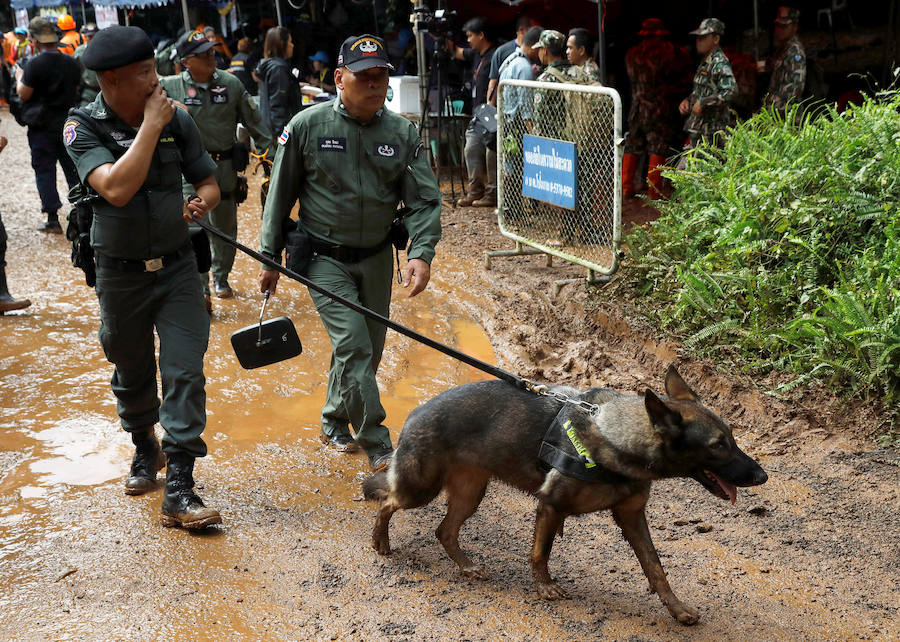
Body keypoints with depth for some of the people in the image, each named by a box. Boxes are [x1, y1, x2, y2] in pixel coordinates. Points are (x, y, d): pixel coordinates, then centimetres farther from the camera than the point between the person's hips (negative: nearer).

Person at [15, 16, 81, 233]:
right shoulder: (72, 63, 1)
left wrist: (19, 77, 7)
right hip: (69, 123, 5)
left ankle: (53, 219, 1)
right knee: (73, 168, 13)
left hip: (43, 126, -5)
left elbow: (23, 94, -10)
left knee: (44, 170, 2)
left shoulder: (34, 65, -16)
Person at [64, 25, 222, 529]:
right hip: (121, 274, -1)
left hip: (178, 266, 1)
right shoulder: (84, 128, -12)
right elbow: (116, 188, -29)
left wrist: (203, 202, -15)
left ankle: (179, 490, -4)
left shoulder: (178, 120, -3)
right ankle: (145, 449, 44)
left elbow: (208, 181, 8)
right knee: (132, 373, 16)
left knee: (185, 373, -8)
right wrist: (151, 126, -25)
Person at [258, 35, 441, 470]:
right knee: (353, 345, -13)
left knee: (369, 349, 12)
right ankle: (377, 445, -7)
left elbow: (423, 199, -5)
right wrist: (270, 258, 0)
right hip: (324, 258, -4)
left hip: (376, 258, 4)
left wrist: (421, 253, -21)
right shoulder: (307, 126, -9)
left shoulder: (402, 133, -3)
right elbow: (281, 194, -1)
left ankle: (334, 423, 34)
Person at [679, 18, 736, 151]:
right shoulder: (705, 62, 17)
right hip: (698, 129, 10)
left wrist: (702, 103, -22)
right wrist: (687, 100, 11)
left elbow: (730, 91, -27)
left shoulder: (720, 63, -14)